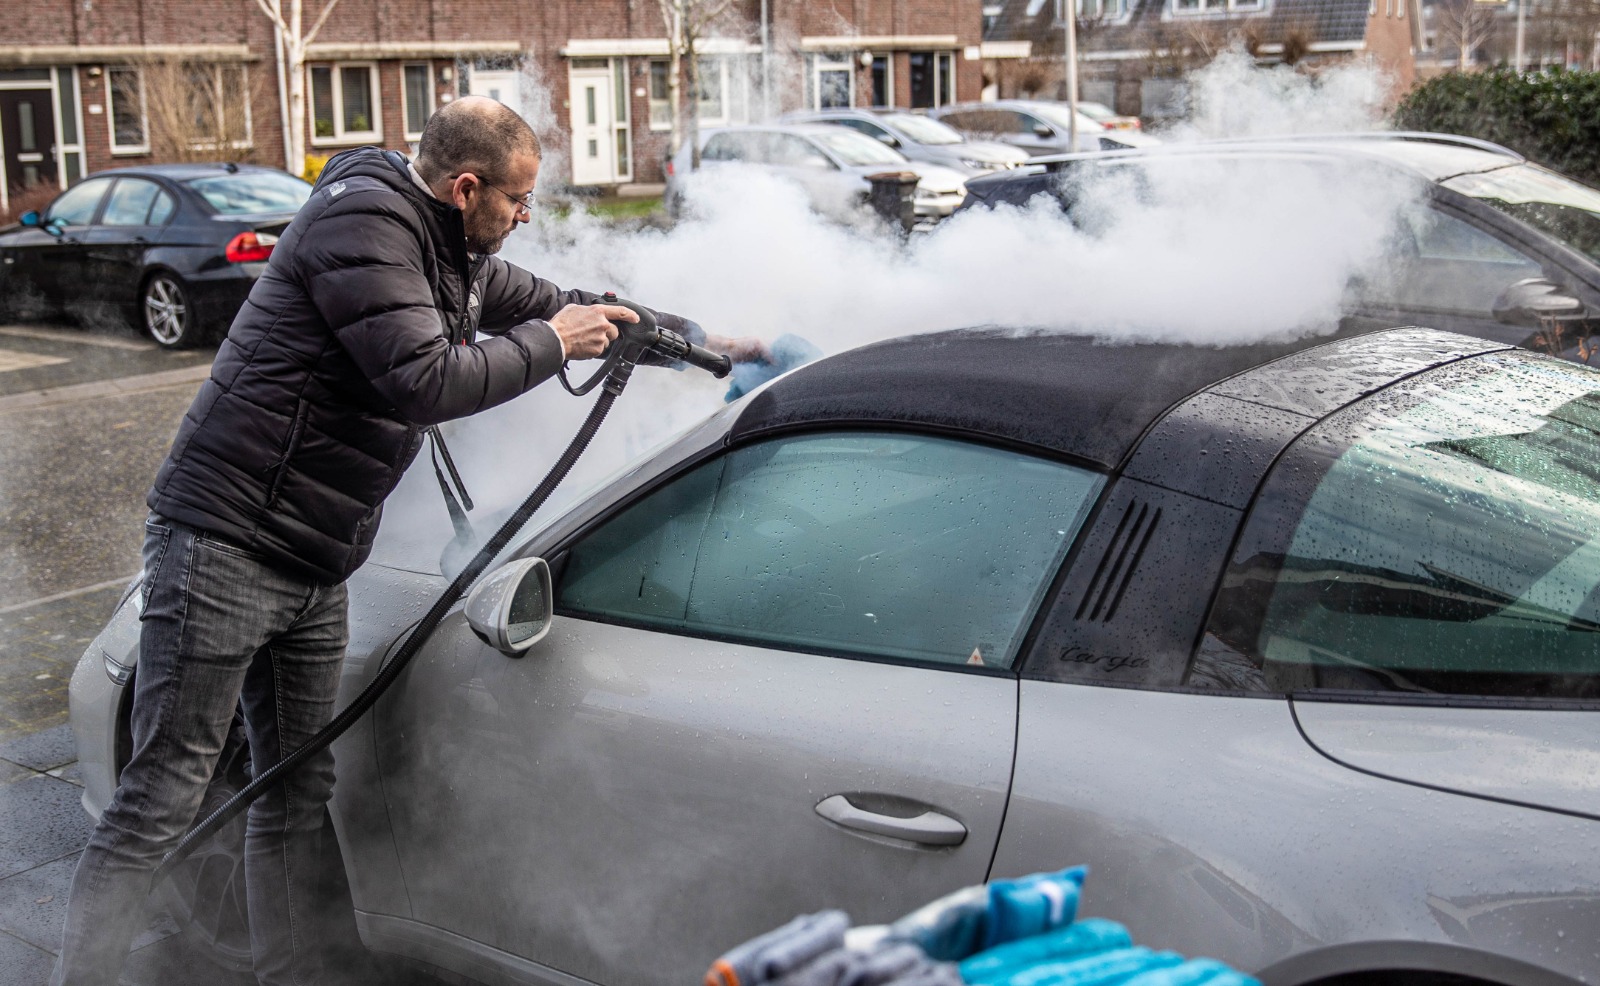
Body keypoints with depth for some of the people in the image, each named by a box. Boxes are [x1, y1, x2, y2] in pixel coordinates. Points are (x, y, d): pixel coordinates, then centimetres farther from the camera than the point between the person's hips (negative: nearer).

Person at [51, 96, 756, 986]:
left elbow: (554, 304, 28)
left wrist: (707, 342, 30)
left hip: (315, 572, 9)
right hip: (226, 545, -9)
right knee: (163, 799, -8)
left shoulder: (456, 255, 15)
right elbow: (422, 380, -24)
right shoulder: (365, 221, -14)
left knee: (299, 795, 12)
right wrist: (551, 345, -11)